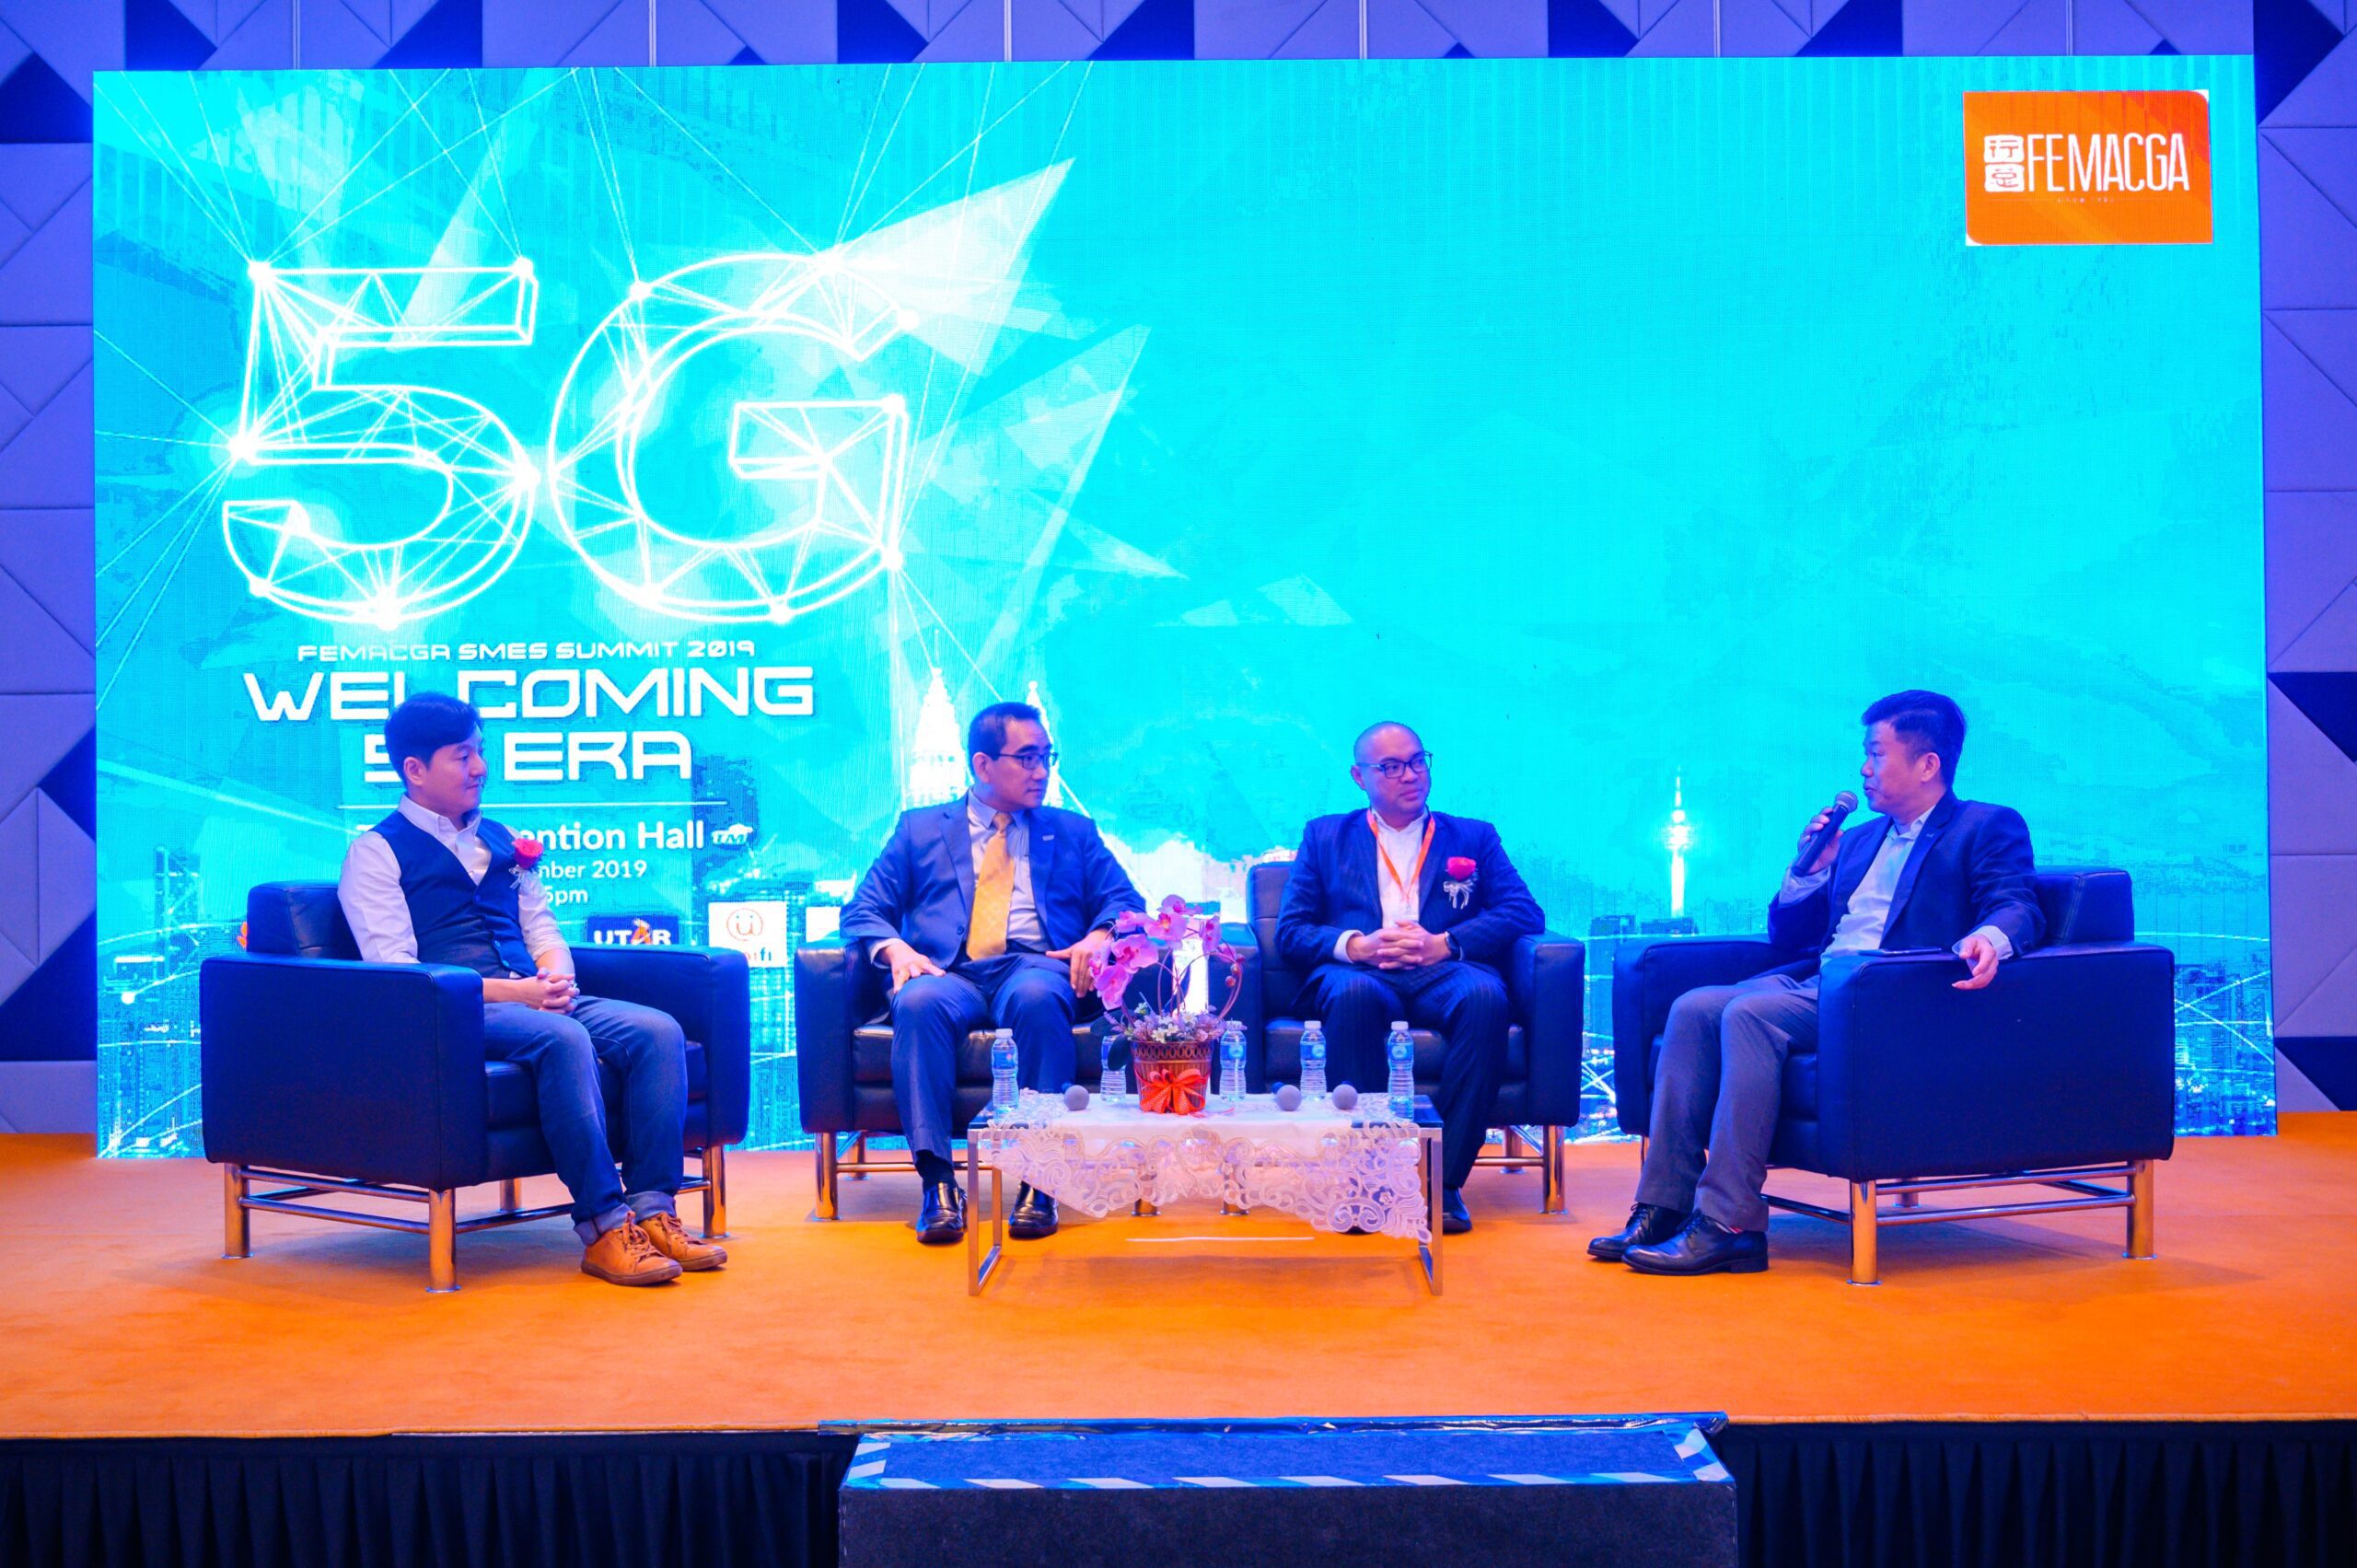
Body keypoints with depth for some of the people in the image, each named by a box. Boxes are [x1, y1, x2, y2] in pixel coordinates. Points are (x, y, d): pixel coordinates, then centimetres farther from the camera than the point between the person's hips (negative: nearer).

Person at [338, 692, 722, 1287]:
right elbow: (394, 971, -7)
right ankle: (603, 1228, -34)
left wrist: (555, 978, -3)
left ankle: (653, 1212, -26)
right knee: (563, 1039, -36)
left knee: (658, 1031, -20)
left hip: (538, 999, 6)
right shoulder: (376, 853, 4)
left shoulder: (503, 841, 26)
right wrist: (509, 992, -17)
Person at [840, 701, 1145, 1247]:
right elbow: (863, 910, 15)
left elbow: (1124, 900, 16)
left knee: (1038, 998, -38)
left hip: (1034, 966, 0)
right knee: (919, 1003, -37)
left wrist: (1100, 935, -8)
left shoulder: (1073, 832, 25)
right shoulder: (919, 829, 22)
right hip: (947, 972, 0)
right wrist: (894, 947, -8)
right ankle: (937, 1180, -37)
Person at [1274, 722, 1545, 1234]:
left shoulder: (1474, 838, 23)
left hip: (1442, 975, 1)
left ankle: (1445, 1180, -30)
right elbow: (1290, 930, 11)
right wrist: (1356, 945, -9)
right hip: (1360, 973, 0)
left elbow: (1526, 913, 7)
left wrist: (1444, 944, -9)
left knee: (1485, 995, -35)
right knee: (1353, 994, -37)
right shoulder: (1325, 837, 23)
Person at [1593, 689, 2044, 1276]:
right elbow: (1786, 938, 28)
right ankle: (1663, 1208, -19)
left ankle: (1728, 1223, -32)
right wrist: (1808, 871, 10)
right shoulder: (1859, 840, 28)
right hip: (1812, 982, 8)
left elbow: (2018, 908, -10)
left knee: (1749, 1014, -30)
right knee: (1693, 1008, -17)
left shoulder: (1990, 828, 8)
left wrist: (1988, 938, -33)